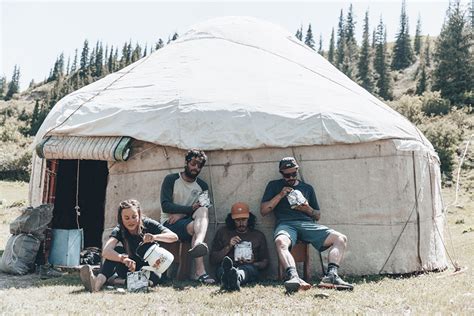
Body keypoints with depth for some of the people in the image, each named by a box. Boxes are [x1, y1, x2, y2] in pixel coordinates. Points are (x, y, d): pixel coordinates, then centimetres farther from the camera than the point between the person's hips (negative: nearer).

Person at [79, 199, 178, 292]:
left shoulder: (148, 224, -14)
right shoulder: (119, 230, -13)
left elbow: (174, 237, -24)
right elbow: (106, 252, -32)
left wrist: (155, 237, -43)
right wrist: (123, 259, -53)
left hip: (152, 269, -1)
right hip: (132, 268, 2)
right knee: (117, 251, -27)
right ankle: (98, 281, -46)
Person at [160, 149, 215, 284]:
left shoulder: (202, 186, 12)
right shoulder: (171, 179, 0)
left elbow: (203, 211, 1)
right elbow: (165, 206, -12)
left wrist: (181, 214, -15)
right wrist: (191, 209, -21)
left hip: (188, 221, 3)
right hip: (169, 223, -3)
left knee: (203, 211, -31)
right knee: (194, 227, -34)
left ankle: (198, 244, -59)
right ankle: (200, 271, -49)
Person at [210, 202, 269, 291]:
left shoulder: (259, 236, 21)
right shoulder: (222, 233, 19)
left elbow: (265, 262, 19)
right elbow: (213, 260, 14)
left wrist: (252, 263, -2)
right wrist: (228, 247, 1)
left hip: (250, 268, 0)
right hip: (224, 268, 0)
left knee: (248, 268, -35)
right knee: (225, 262, -34)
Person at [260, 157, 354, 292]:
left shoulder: (307, 188, 26)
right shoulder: (274, 186, 20)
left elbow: (318, 215, 26)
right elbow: (263, 210, 11)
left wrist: (308, 209, 3)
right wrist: (280, 195, 1)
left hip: (308, 223, 4)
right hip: (286, 224, -3)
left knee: (341, 239, -19)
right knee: (280, 242, -41)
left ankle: (331, 276, -34)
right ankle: (294, 277, -57)